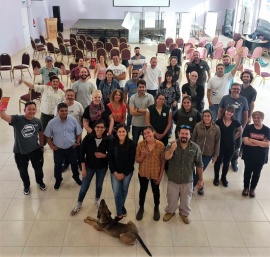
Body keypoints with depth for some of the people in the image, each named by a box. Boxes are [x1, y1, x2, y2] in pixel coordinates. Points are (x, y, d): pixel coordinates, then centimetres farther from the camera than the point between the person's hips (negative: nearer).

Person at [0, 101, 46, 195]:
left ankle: (40, 182, 53)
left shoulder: (37, 121, -8)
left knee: (38, 168, 22)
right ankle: (26, 185, 48)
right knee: (23, 171, 19)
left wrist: (41, 146, 13)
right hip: (20, 152, -2)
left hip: (35, 150, 2)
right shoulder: (17, 119, -20)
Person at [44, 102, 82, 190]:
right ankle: (58, 180, 39)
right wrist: (51, 146, -7)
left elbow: (79, 133, 3)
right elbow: (48, 136, -1)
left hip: (72, 148, 1)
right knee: (58, 165, 15)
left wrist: (77, 142, -5)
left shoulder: (73, 120, -9)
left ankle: (76, 177, 45)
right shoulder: (52, 122, -12)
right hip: (58, 149, -1)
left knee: (74, 163, 19)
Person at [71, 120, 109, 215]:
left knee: (99, 186, 20)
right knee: (84, 187, 8)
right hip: (89, 166, -1)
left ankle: (97, 200, 49)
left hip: (102, 167, 1)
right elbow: (82, 153, -11)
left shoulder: (107, 140, -16)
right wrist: (83, 168, -9)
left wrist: (104, 155, -24)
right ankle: (79, 204, 32)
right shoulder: (88, 138, -18)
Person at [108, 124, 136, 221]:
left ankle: (122, 206, 45)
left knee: (124, 190, 17)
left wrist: (123, 173, -12)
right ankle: (119, 213, 13)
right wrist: (115, 172, -11)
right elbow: (110, 159, -4)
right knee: (116, 193, -3)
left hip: (127, 172, 0)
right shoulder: (112, 143, -8)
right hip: (115, 172, 0)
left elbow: (131, 160, -11)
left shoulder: (131, 144, -13)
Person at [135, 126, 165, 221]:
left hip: (155, 173, -1)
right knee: (143, 190, 21)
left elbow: (163, 162, -9)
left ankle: (156, 208, 47)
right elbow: (137, 160, -6)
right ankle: (141, 207, 46)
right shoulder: (140, 144, -16)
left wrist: (161, 175, -7)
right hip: (143, 173, 1)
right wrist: (143, 155, -27)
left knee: (156, 190, 21)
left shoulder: (160, 145, -19)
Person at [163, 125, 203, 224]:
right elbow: (166, 157, -31)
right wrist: (172, 150, -52)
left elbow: (199, 165, -5)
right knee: (172, 198, 20)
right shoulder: (172, 144, -15)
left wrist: (201, 179, 0)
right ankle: (170, 211, 48)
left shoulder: (195, 148, -13)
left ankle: (184, 213, 48)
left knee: (186, 199, 21)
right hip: (173, 179, 0)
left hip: (187, 180, 1)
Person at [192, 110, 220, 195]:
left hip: (208, 154, 0)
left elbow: (217, 142, -3)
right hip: (197, 152, 0)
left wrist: (215, 155, -2)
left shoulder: (216, 128, -9)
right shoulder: (198, 126, -8)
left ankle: (192, 186, 24)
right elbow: (193, 139, 1)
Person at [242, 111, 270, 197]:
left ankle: (252, 189, 30)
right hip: (249, 155, 0)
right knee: (248, 171, 14)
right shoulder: (248, 128, -8)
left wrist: (253, 141, -21)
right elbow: (245, 141, -19)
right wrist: (261, 143, -19)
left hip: (261, 157, 1)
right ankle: (246, 187, 31)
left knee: (256, 173, 13)